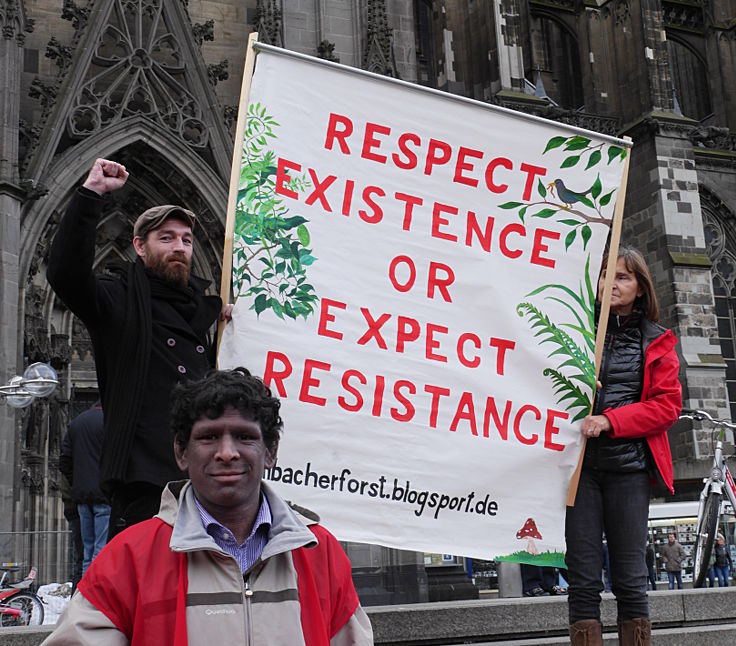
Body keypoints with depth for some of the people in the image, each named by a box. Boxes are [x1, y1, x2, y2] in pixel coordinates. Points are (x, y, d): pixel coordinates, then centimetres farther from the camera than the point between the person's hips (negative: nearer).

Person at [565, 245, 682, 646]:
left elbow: (668, 404, 1)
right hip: (579, 463, 0)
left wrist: (610, 420, -12)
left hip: (628, 466, 0)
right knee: (583, 581, -1)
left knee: (630, 580, 4)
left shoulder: (657, 343, 10)